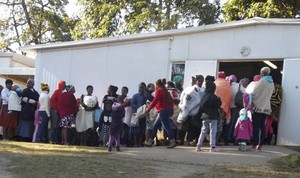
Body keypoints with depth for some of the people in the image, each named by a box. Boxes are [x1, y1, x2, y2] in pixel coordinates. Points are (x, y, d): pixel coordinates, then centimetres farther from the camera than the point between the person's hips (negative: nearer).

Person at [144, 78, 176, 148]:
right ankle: (150, 141, 16)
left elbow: (155, 101, -15)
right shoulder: (165, 91, 19)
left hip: (163, 110, -9)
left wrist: (148, 109, -10)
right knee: (155, 126, 13)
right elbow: (171, 101, 19)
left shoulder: (159, 90, -6)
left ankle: (173, 142, -15)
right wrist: (171, 110, 23)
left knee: (166, 126, -10)